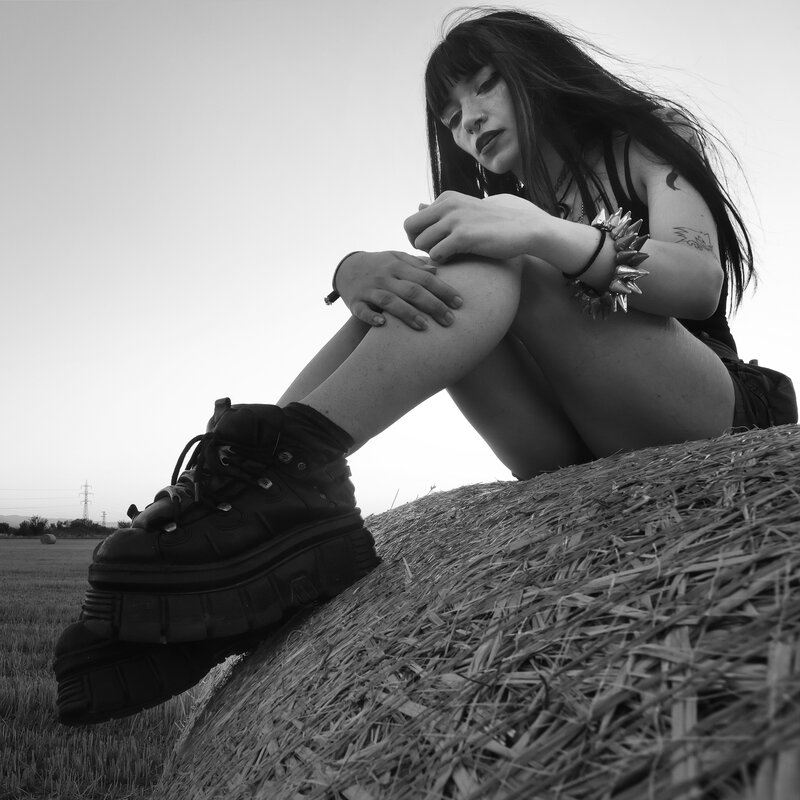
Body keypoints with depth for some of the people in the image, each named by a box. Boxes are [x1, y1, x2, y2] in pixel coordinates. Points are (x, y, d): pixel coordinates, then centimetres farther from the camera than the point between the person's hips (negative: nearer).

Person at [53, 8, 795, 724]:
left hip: (702, 420, -3)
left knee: (489, 271, -25)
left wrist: (545, 234, -33)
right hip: (582, 457, 4)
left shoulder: (640, 142, 6)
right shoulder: (497, 207, 17)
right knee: (416, 291, -17)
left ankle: (288, 460, -40)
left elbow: (706, 281, -15)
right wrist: (355, 272, -28)